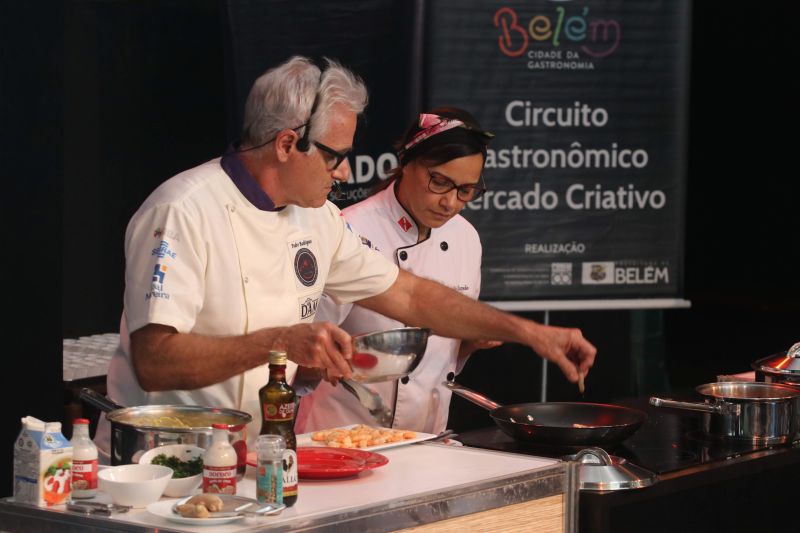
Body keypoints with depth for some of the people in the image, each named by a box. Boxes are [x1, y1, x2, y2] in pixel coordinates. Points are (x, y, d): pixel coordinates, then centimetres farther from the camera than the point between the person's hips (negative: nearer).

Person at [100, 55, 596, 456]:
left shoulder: (316, 218, 10)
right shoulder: (182, 213, -15)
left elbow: (408, 295, 20)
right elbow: (154, 360, -23)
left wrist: (531, 333, 16)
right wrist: (279, 343, -31)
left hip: (254, 461, 7)